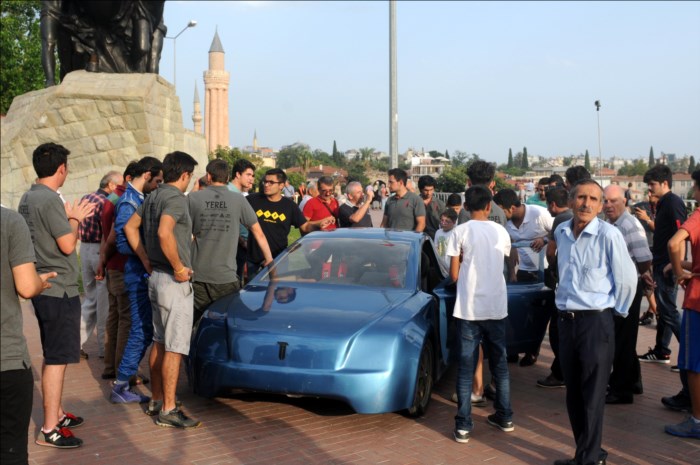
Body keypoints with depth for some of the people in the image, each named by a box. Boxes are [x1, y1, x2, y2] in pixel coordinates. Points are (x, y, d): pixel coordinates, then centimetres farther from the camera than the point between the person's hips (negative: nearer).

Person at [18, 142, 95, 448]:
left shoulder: (28, 198, 11)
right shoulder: (50, 199, -18)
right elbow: (67, 245, -19)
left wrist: (71, 218, 16)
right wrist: (74, 219, -3)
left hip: (44, 288, 10)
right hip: (59, 289, -10)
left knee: (53, 356, 20)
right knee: (57, 359, -5)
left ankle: (57, 414, 31)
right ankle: (50, 430, -2)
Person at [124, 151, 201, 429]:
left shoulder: (153, 197, 12)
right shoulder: (176, 198, -16)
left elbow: (130, 227, 20)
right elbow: (164, 233, -31)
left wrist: (146, 260, 16)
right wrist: (179, 268, -21)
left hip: (155, 277, 10)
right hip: (174, 281, -10)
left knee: (159, 343, 17)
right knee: (174, 348, -6)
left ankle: (157, 399, 26)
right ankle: (168, 411, -3)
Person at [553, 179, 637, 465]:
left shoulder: (609, 235, -13)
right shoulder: (561, 232, 6)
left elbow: (627, 279, -6)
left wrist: (616, 310, 3)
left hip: (596, 323, -6)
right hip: (566, 321, 6)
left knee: (592, 398, 0)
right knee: (573, 394, 13)